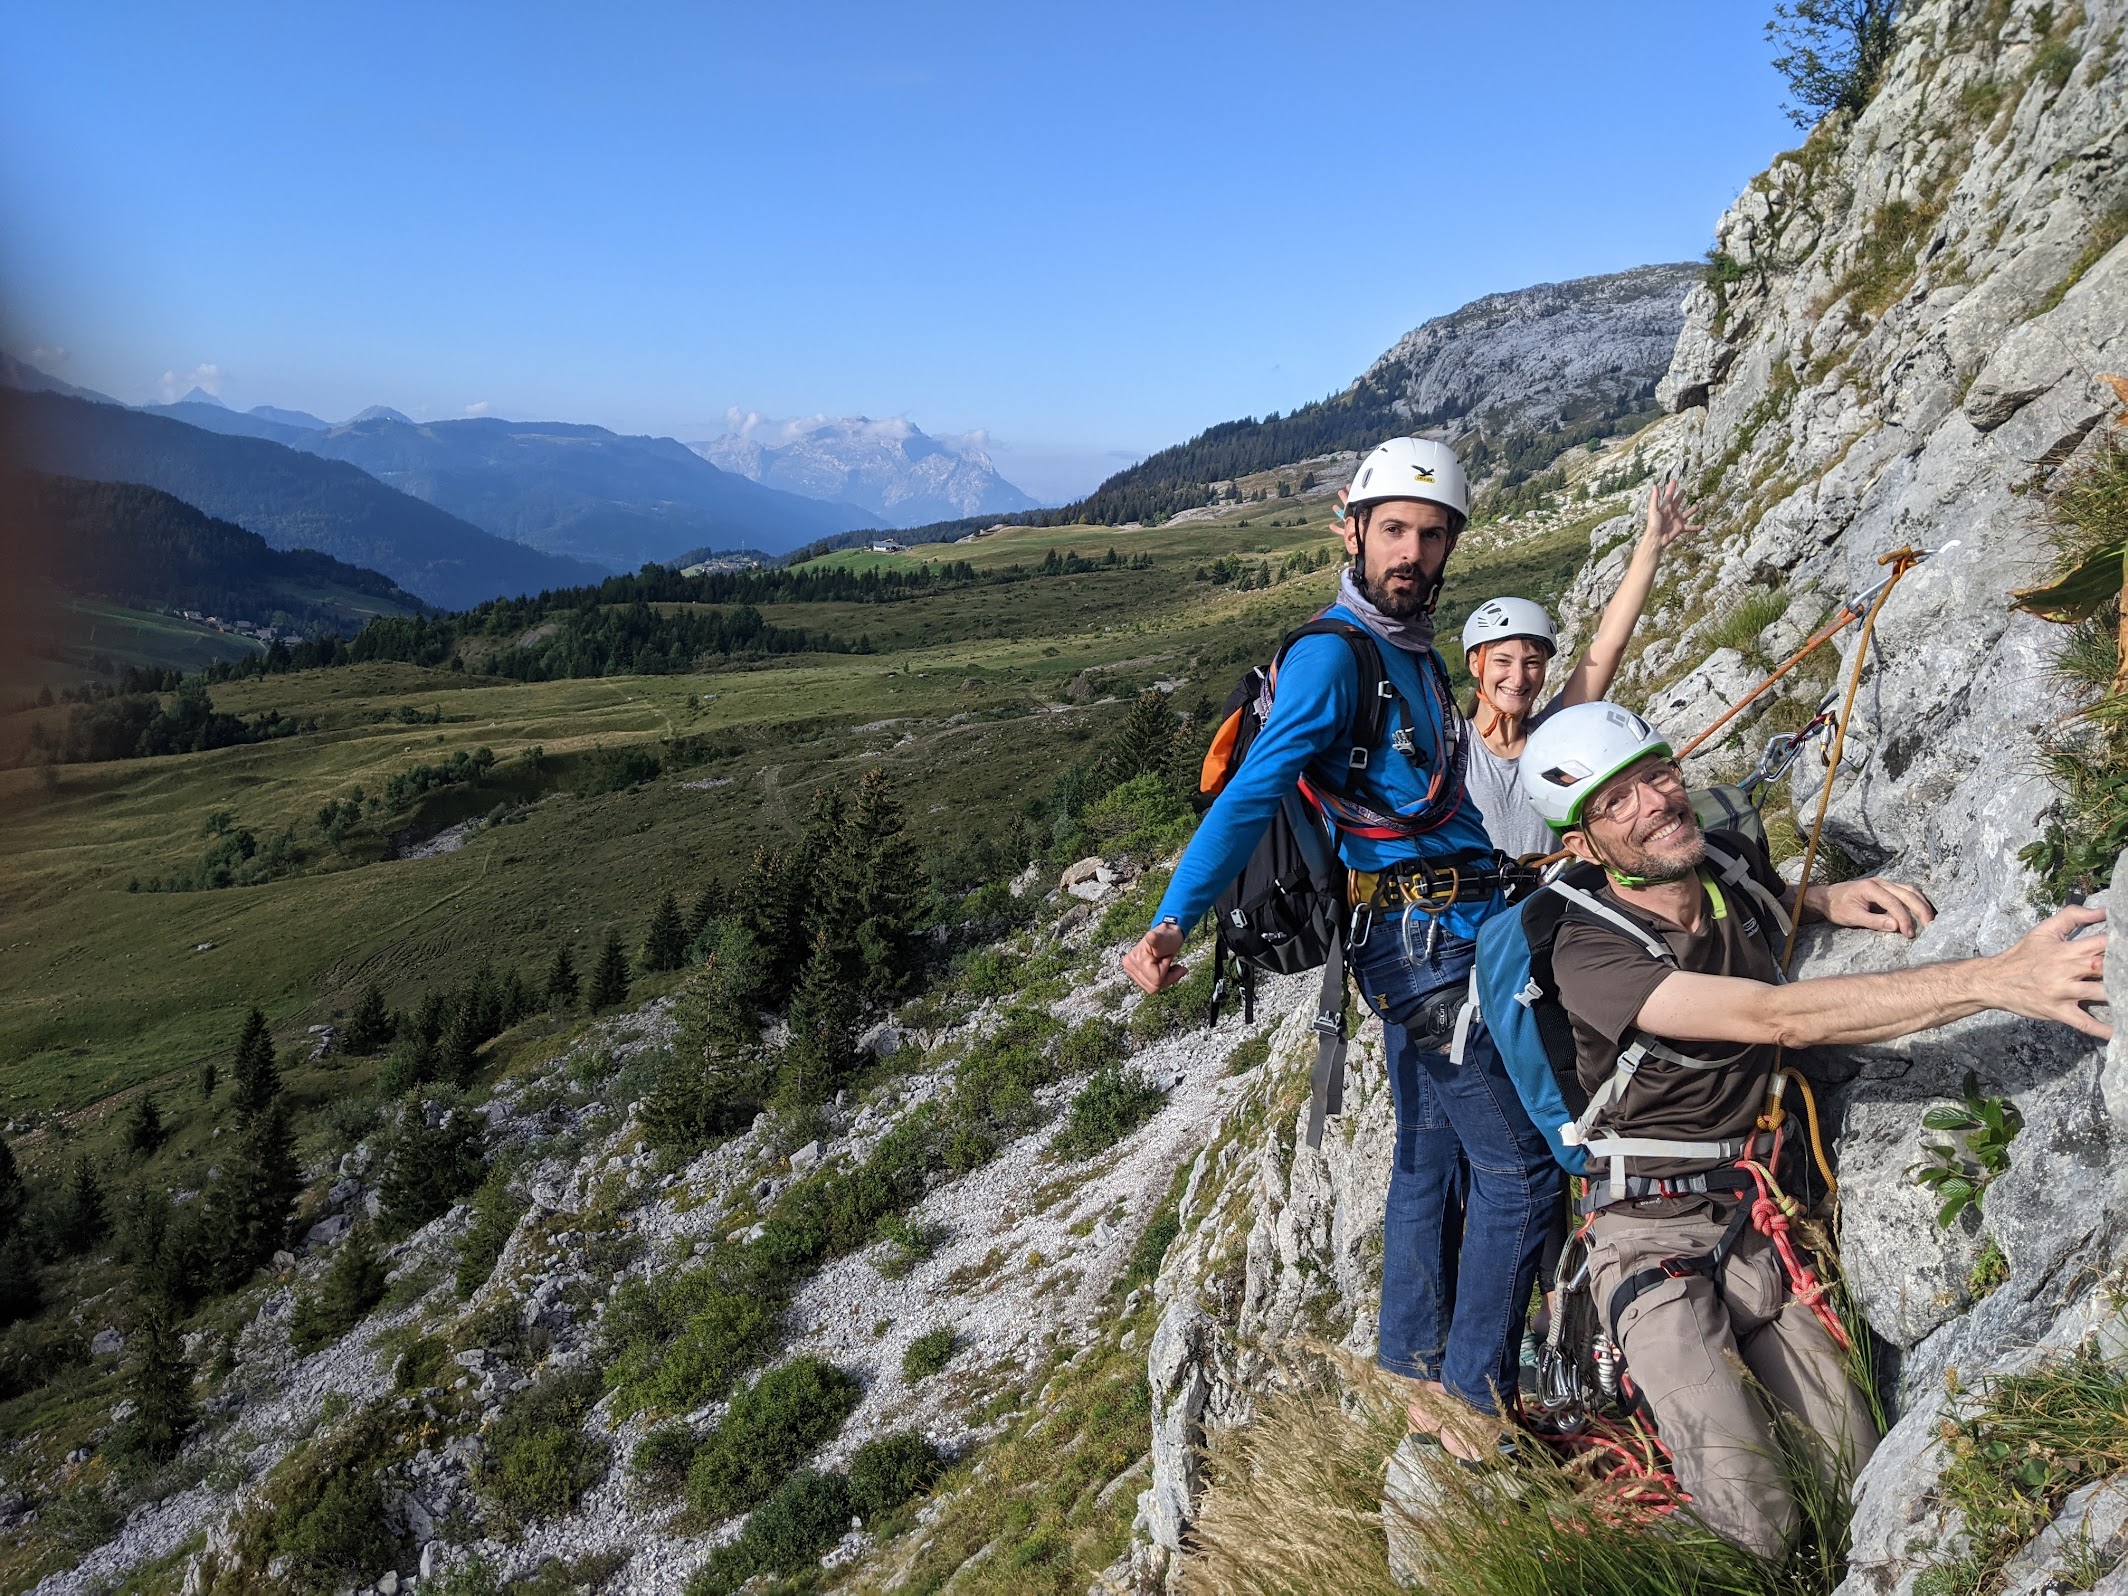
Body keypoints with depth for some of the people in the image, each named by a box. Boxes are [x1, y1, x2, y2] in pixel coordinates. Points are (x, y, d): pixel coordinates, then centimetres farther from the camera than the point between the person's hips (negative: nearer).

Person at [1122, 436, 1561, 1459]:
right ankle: (1476, 1401, 9)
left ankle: (1415, 1373, 29)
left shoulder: (1413, 649, 14)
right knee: (1519, 1167, -3)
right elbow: (1253, 793, -23)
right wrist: (1172, 921, -33)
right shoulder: (1332, 652, -15)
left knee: (1432, 1158, 16)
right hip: (1425, 945, -9)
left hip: (1432, 942, 9)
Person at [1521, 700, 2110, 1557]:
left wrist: (1824, 898, 2)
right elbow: (1777, 1016, -36)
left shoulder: (1734, 863, -1)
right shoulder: (1591, 954, -23)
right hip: (1654, 1237, -6)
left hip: (1758, 1223, 6)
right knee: (1759, 1524, -15)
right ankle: (1648, 1367, 12)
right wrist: (2000, 977, -43)